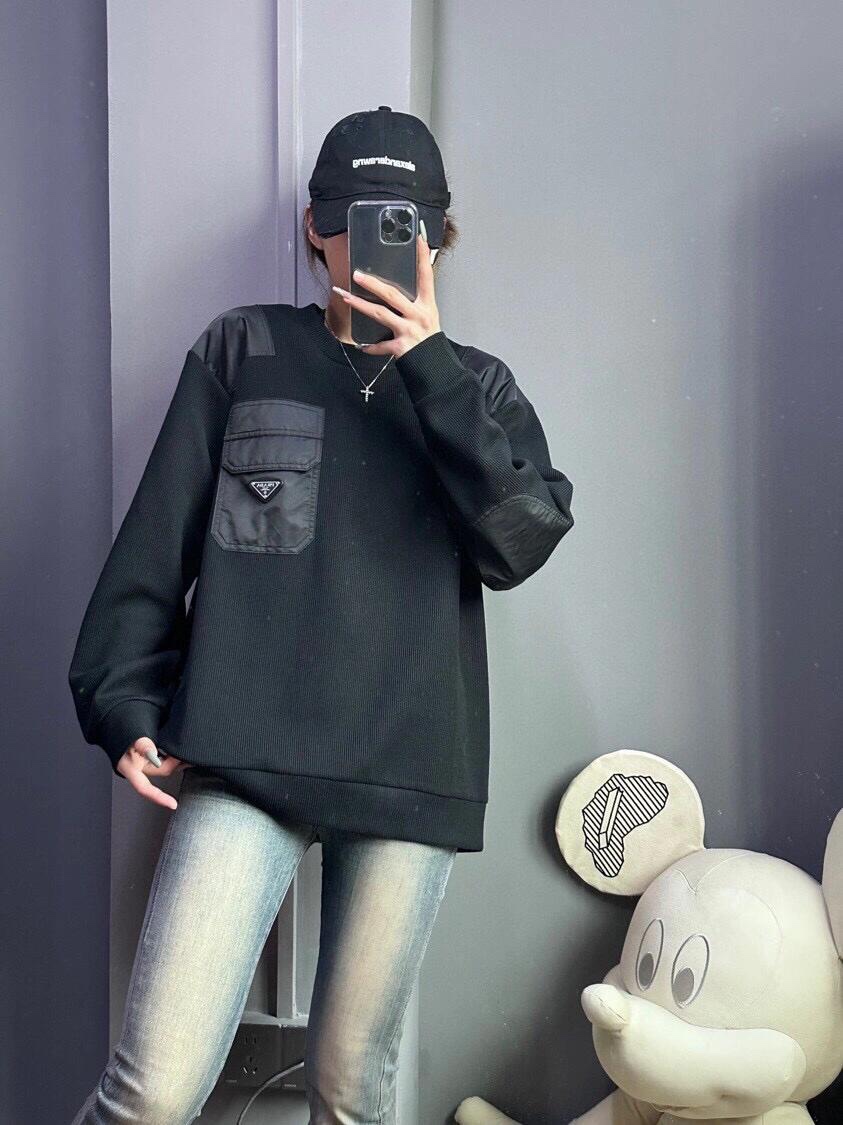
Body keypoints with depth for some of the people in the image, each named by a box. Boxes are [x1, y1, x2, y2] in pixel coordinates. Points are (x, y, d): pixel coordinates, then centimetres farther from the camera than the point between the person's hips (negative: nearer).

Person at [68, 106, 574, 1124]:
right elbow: (157, 541, 10)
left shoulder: (476, 385, 14)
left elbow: (522, 542, -4)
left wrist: (428, 364, -8)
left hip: (411, 772, 2)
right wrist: (124, 705, 1)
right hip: (243, 761, -1)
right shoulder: (244, 349, 11)